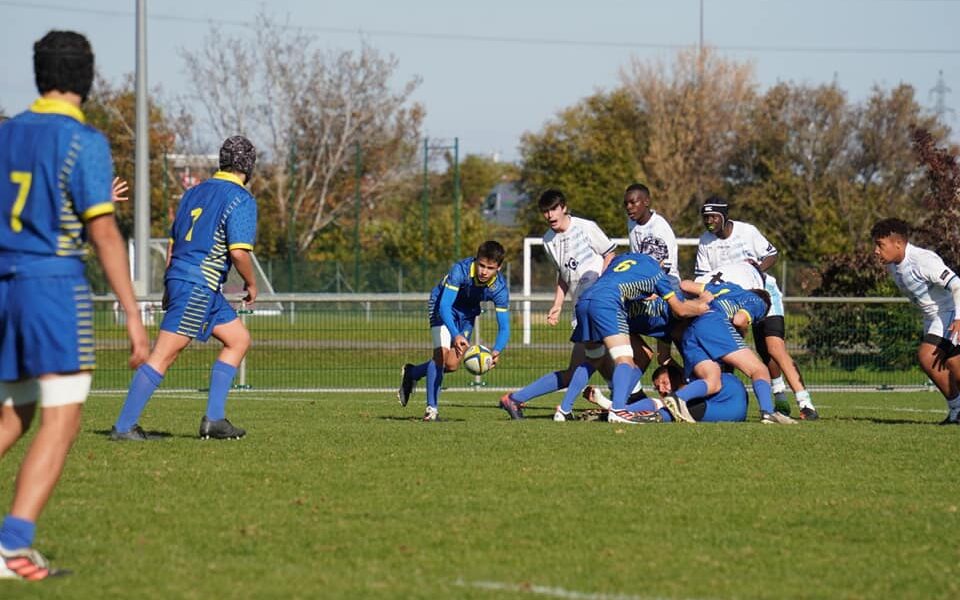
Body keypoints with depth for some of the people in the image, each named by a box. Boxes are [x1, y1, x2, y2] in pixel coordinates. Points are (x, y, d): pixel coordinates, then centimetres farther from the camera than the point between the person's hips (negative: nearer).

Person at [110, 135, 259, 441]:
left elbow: (172, 243, 19)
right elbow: (238, 251, -16)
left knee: (239, 339, 16)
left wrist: (169, 287, 26)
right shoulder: (241, 199, -7)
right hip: (198, 286, -9)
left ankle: (214, 419, 11)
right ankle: (124, 426, -8)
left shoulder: (194, 192, 17)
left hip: (178, 278, 9)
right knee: (162, 356, -8)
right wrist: (251, 283, 1)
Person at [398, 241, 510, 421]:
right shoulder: (460, 270, -37)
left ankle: (411, 373, 29)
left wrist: (496, 351, -48)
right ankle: (431, 408, -12)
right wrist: (456, 336, -58)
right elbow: (444, 305, -43)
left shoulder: (500, 288, -27)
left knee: (452, 364, 1)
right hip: (442, 305, -4)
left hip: (467, 313, 4)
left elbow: (504, 327, -26)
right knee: (442, 352, -21)